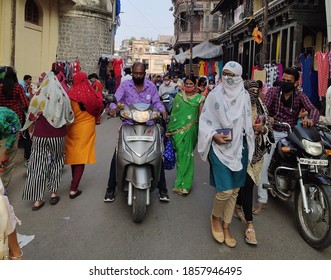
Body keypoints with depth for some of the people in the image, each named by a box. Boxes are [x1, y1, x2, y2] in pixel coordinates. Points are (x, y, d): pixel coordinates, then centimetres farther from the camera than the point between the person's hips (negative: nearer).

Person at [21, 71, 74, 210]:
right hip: (57, 137, 1)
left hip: (40, 137, -1)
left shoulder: (37, 98, -8)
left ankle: (38, 199, 4)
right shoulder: (63, 97, -6)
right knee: (56, 163, 17)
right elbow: (69, 117, 2)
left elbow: (31, 117, 2)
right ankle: (53, 192, 20)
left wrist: (31, 131, 20)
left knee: (38, 166, 5)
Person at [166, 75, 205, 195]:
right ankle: (182, 182, 19)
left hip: (190, 130, -2)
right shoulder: (178, 96, 10)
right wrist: (169, 129, 9)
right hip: (177, 129, 2)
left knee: (186, 155, -2)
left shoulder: (199, 98, 4)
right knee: (180, 153, 5)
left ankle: (183, 184, 6)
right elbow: (174, 112, 12)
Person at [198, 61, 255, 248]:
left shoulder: (244, 95, 4)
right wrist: (214, 135, -15)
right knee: (225, 190, -11)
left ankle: (226, 226, 26)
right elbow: (205, 120, -1)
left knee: (235, 190, 9)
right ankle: (215, 216, 20)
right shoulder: (215, 94, -4)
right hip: (220, 147, -4)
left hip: (239, 147, 4)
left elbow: (248, 121, 11)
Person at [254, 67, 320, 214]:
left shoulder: (300, 96, 1)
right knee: (263, 165, -11)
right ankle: (262, 200, -3)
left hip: (291, 133, 2)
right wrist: (267, 118, -41)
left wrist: (311, 119, -39)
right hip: (273, 132, -2)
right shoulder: (273, 91, -2)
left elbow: (313, 109, -14)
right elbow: (264, 107, -16)